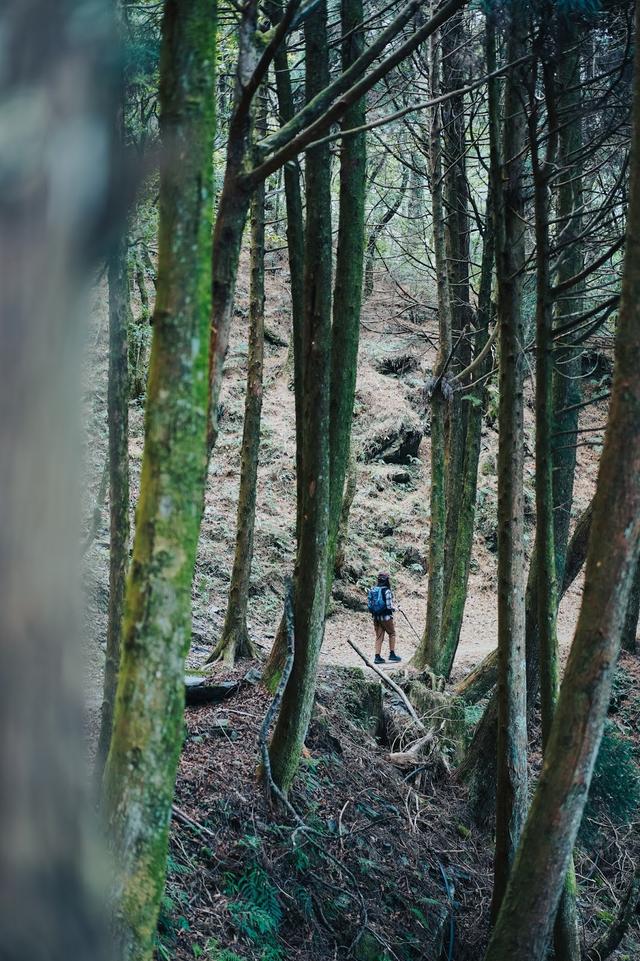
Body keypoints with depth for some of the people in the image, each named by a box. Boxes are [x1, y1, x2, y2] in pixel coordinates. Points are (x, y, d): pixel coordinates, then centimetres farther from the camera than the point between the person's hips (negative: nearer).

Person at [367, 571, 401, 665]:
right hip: (386, 617, -5)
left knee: (379, 636, 11)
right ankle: (392, 654, 16)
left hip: (376, 617, 5)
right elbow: (389, 606, -18)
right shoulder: (387, 591, -17)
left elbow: (370, 604, 7)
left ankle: (377, 657, 7)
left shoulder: (372, 590, 2)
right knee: (392, 634, 14)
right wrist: (395, 608, 3)